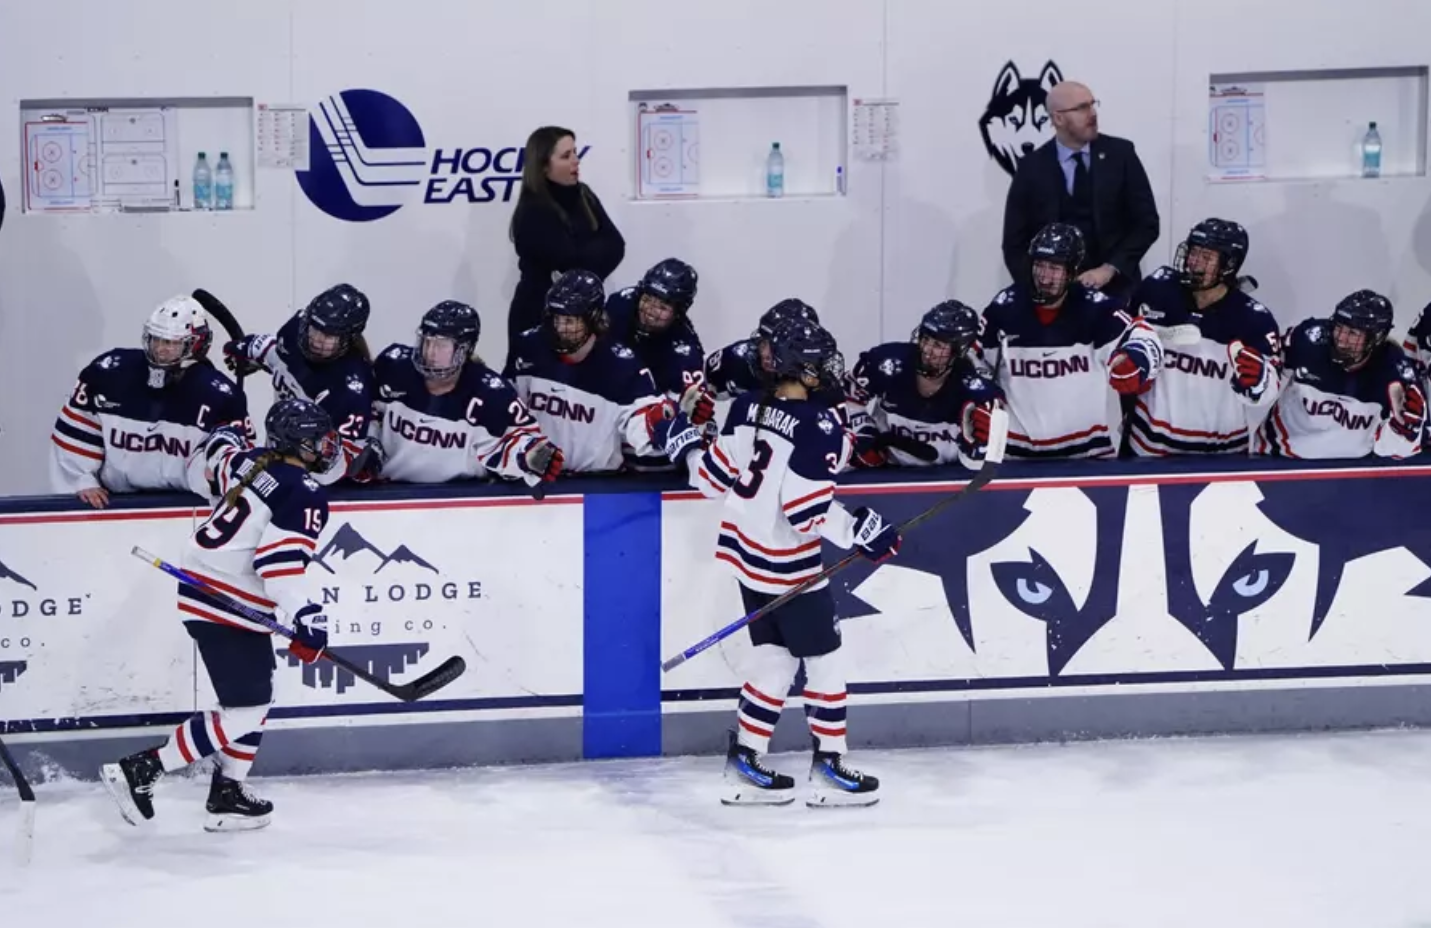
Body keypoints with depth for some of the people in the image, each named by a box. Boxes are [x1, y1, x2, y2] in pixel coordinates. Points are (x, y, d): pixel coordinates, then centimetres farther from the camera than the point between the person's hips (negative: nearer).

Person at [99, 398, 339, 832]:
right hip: (227, 609, -10)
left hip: (201, 589, 10)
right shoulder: (305, 495, -17)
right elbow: (282, 563, -26)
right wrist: (309, 619, -27)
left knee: (256, 695, 19)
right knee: (243, 711, -8)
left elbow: (219, 447, 30)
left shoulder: (250, 462, 7)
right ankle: (138, 771, -8)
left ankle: (227, 794, 19)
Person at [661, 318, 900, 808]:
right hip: (788, 565, -7)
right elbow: (810, 513, -24)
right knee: (824, 658, 6)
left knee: (775, 656, 17)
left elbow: (715, 480, 4)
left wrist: (685, 445, 22)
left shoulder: (748, 406, -1)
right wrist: (863, 530, -14)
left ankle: (744, 763, 18)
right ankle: (828, 769, 11)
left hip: (747, 555, 7)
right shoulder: (819, 426, -22)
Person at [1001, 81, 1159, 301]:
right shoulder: (1032, 167, 1)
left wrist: (1109, 269, -11)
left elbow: (1147, 223, 1)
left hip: (1115, 287, 0)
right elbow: (1015, 243, 4)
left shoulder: (1120, 153, 1)